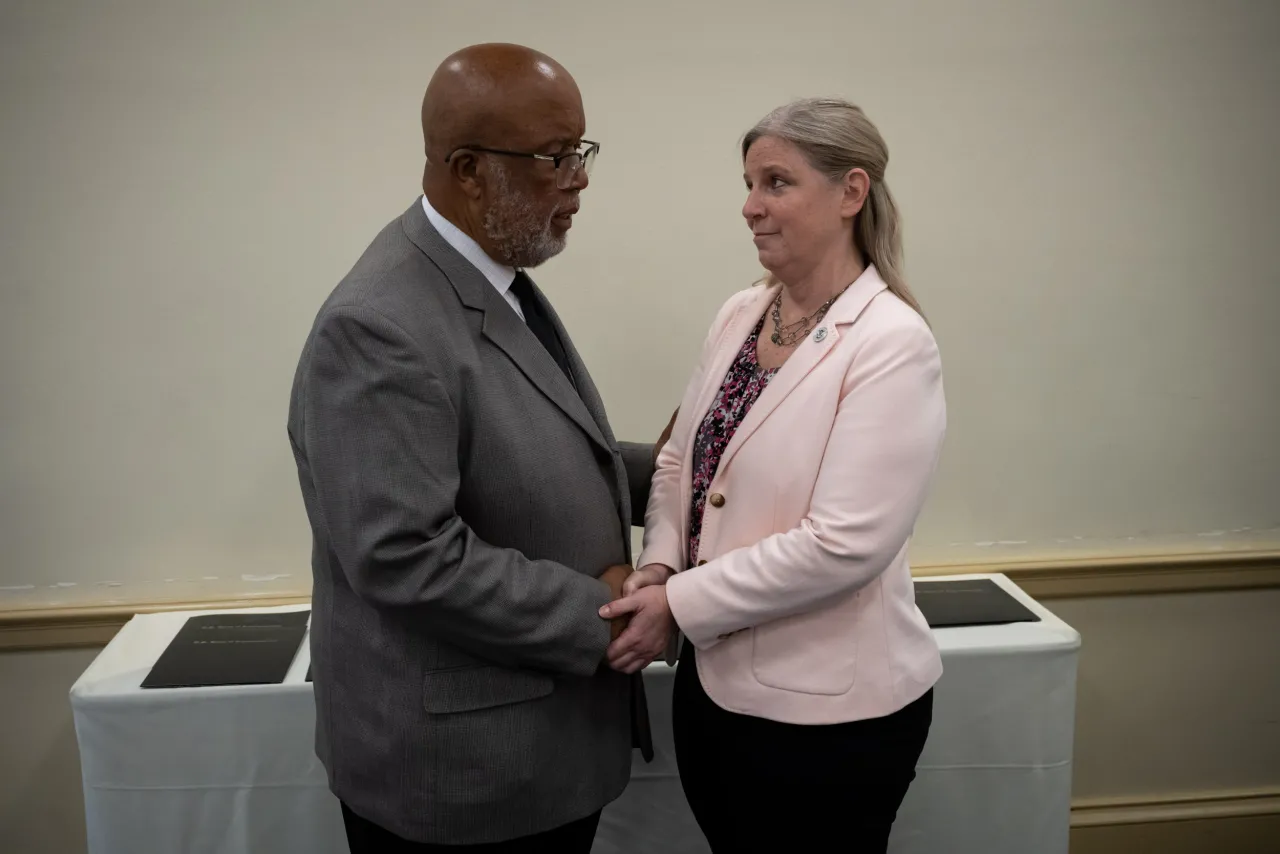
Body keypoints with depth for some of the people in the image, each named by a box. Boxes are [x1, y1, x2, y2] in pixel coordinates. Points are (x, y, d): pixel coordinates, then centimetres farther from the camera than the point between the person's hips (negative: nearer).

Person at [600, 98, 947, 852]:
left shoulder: (891, 342, -18)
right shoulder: (738, 315, 4)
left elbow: (845, 544, -23)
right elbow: (681, 463, 11)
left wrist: (679, 605, -18)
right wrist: (658, 568, -7)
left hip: (829, 708, -6)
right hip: (714, 678, 7)